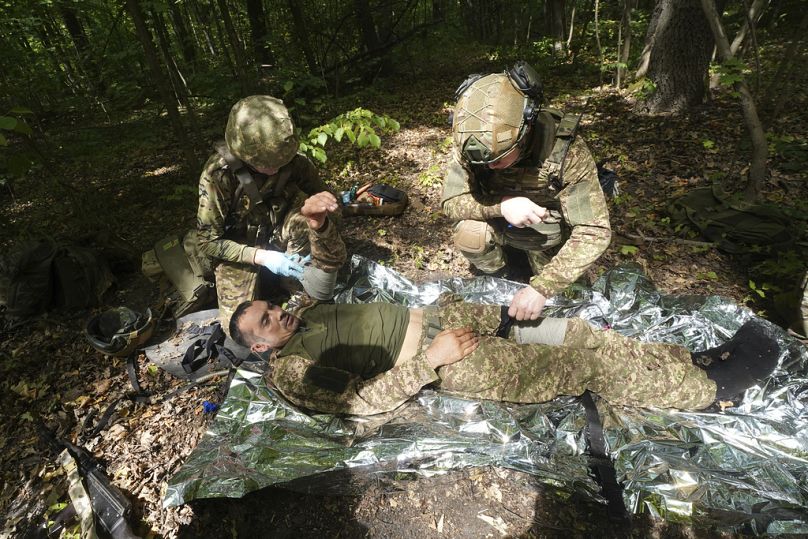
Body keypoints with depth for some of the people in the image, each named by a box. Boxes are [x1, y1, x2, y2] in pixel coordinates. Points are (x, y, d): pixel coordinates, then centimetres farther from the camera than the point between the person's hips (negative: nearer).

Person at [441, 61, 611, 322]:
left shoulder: (567, 153, -33)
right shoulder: (471, 146, -27)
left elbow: (594, 232, -32)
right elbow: (451, 201, -22)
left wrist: (541, 288, -42)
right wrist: (501, 205, -42)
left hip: (547, 231, 0)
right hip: (499, 220, 1)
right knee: (468, 234, -29)